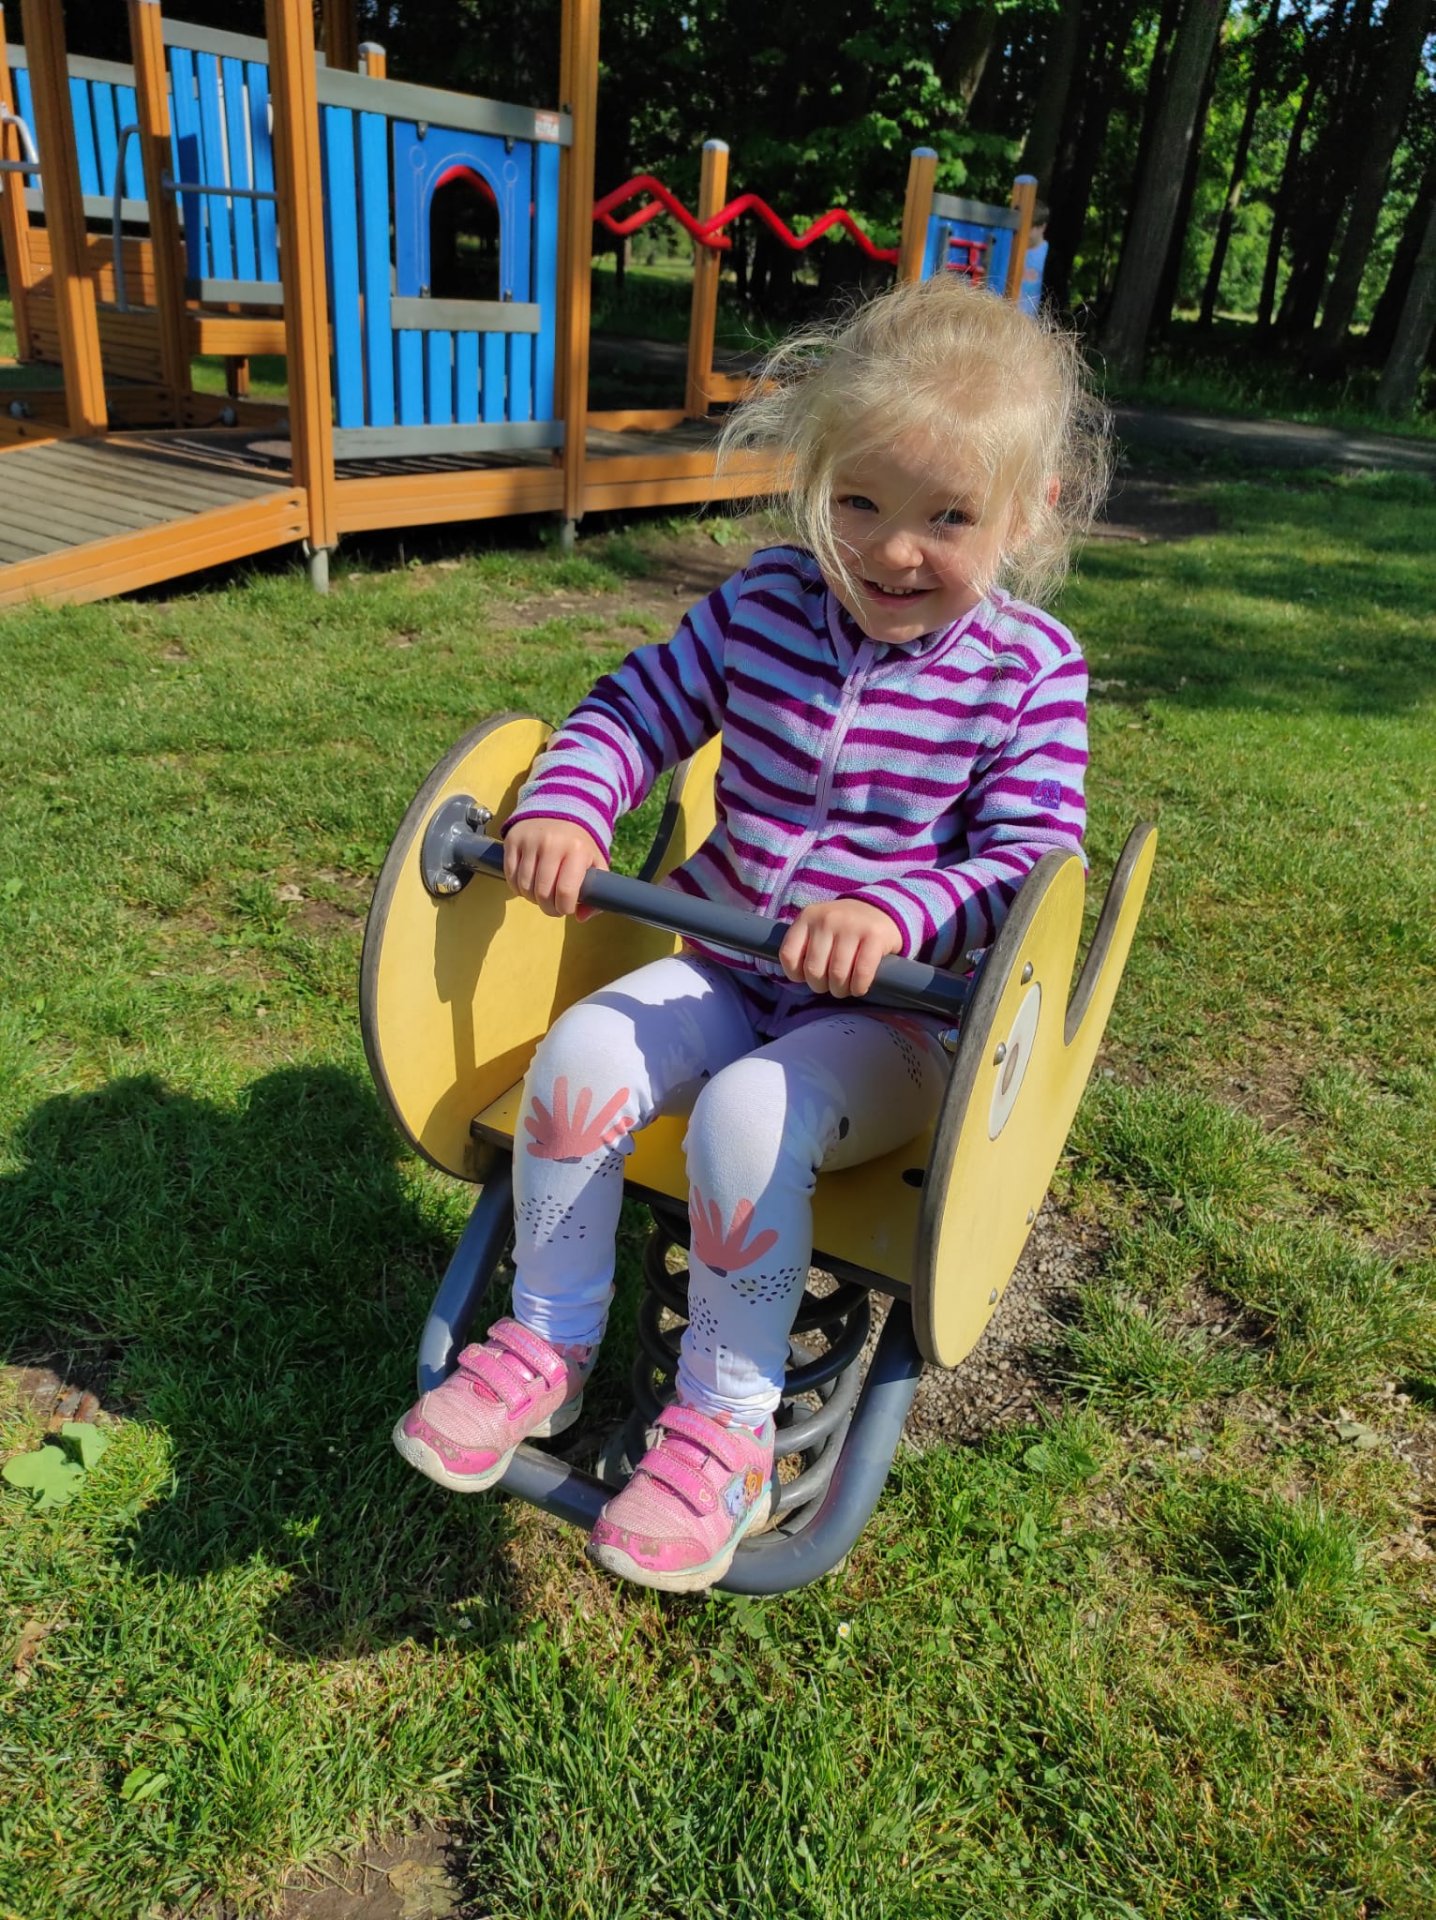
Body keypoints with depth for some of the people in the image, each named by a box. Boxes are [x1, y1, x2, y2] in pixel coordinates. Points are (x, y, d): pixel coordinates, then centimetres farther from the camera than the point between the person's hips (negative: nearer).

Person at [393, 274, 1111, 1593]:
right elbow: (638, 709, 8)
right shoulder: (765, 605, 1)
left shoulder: (1028, 669, -8)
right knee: (582, 1052, -21)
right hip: (726, 967, 4)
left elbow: (1028, 863, -13)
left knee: (747, 1117, -31)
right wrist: (566, 807, -13)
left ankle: (728, 1428, -9)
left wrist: (897, 913, -32)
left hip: (895, 1012, -4)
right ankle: (546, 1346, 0)